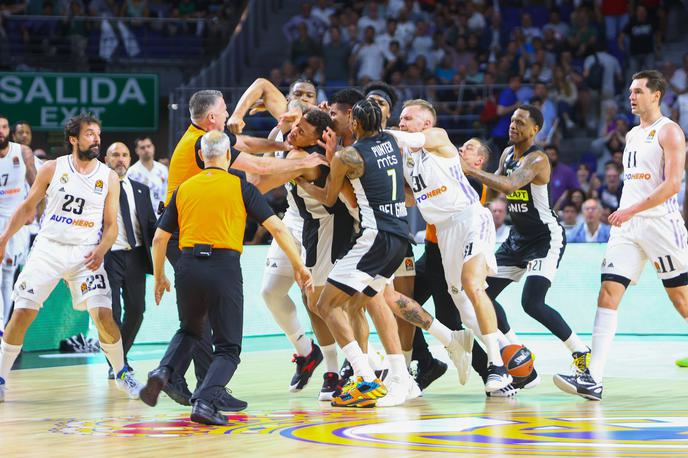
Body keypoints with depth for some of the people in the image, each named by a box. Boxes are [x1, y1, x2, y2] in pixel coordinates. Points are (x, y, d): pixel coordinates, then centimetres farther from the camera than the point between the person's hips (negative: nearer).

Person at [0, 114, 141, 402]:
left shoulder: (109, 178, 2)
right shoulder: (53, 169, 0)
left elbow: (111, 225, 3)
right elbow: (28, 208, 10)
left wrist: (101, 249, -15)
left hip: (85, 255, 0)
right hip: (48, 248, 0)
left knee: (103, 315, -12)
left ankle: (122, 375, 9)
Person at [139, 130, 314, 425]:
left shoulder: (184, 189, 13)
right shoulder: (240, 186, 5)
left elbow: (159, 238, 14)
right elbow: (276, 227, 0)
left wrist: (159, 278, 27)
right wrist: (299, 265, 7)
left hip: (189, 266, 3)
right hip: (224, 267, -3)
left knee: (189, 331, 29)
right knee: (228, 348, 6)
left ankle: (163, 372, 3)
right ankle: (205, 401, -17)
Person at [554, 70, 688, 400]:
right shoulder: (632, 135, 19)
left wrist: (632, 210, -21)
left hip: (659, 222, -7)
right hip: (627, 225, 7)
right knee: (608, 293, -7)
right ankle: (593, 379, -13)